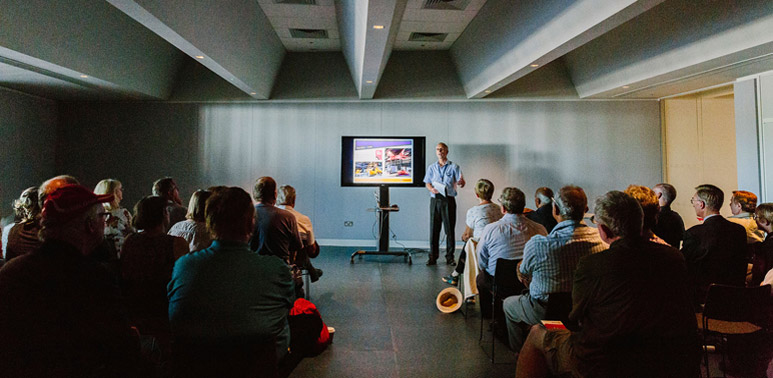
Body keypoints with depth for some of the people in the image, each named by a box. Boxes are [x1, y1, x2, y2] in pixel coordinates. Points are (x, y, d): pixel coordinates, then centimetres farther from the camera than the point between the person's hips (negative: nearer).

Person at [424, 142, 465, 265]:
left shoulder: (454, 167, 5)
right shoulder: (431, 167, 14)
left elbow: (461, 183, -1)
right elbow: (427, 182, 13)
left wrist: (461, 182, -26)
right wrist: (431, 189, -9)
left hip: (449, 200, -2)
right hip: (435, 200, 2)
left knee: (450, 229, -1)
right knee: (434, 229, 1)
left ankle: (450, 257, 8)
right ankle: (433, 256, 8)